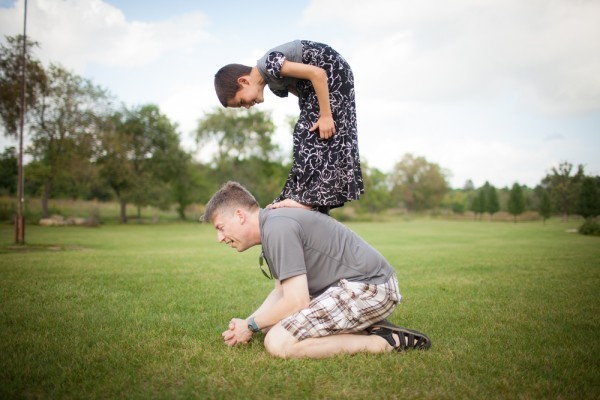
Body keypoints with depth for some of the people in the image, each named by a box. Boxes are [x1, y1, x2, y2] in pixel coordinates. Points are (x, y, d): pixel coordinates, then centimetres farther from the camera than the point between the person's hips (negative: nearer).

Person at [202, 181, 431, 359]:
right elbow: (281, 290, 18)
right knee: (273, 322, 17)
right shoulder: (273, 224, 14)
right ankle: (367, 328, 10)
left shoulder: (277, 228, -19)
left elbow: (296, 302, -21)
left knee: (278, 343, -19)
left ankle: (384, 342, -10)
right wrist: (247, 323, 4)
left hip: (369, 288, -11)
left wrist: (251, 325, -6)